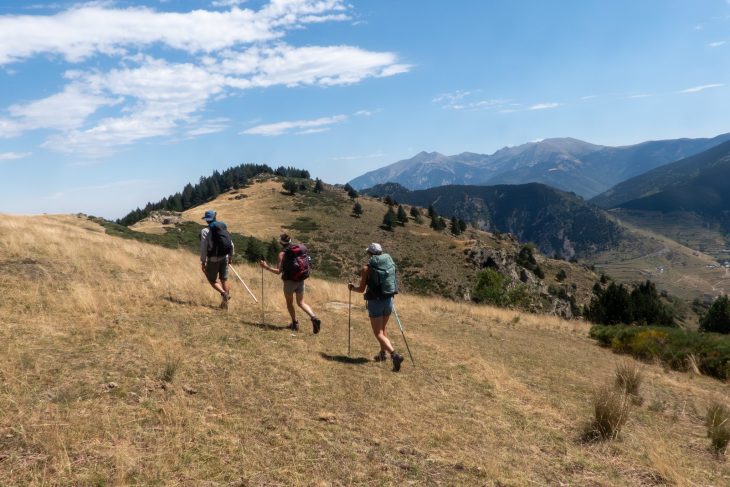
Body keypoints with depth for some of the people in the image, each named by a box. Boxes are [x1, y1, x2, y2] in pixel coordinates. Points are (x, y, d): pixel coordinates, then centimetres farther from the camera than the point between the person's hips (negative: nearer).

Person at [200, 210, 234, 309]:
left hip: (213, 259, -4)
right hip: (224, 258, 4)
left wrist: (203, 262, -6)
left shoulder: (205, 231, -8)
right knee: (224, 279, 12)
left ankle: (223, 293, -14)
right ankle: (225, 302, 14)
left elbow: (203, 248, -12)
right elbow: (231, 244, 10)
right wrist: (230, 256, 21)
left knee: (212, 279, 10)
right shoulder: (224, 227, 6)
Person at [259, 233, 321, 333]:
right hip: (301, 280, 5)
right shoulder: (300, 249, 4)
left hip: (290, 281, -5)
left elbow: (278, 271, -14)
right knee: (301, 302, 12)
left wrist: (266, 267, -4)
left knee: (289, 302, 17)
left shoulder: (283, 253, -10)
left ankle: (295, 323, 20)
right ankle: (314, 318, -8)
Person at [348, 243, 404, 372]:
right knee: (383, 328, 26)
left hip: (375, 302, -5)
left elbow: (361, 289, -6)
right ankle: (383, 353, 36)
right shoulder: (390, 264, 2)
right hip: (388, 300, 5)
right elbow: (391, 283, 10)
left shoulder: (367, 268, -9)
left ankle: (395, 355, -20)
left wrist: (352, 287, 15)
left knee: (379, 333, -2)